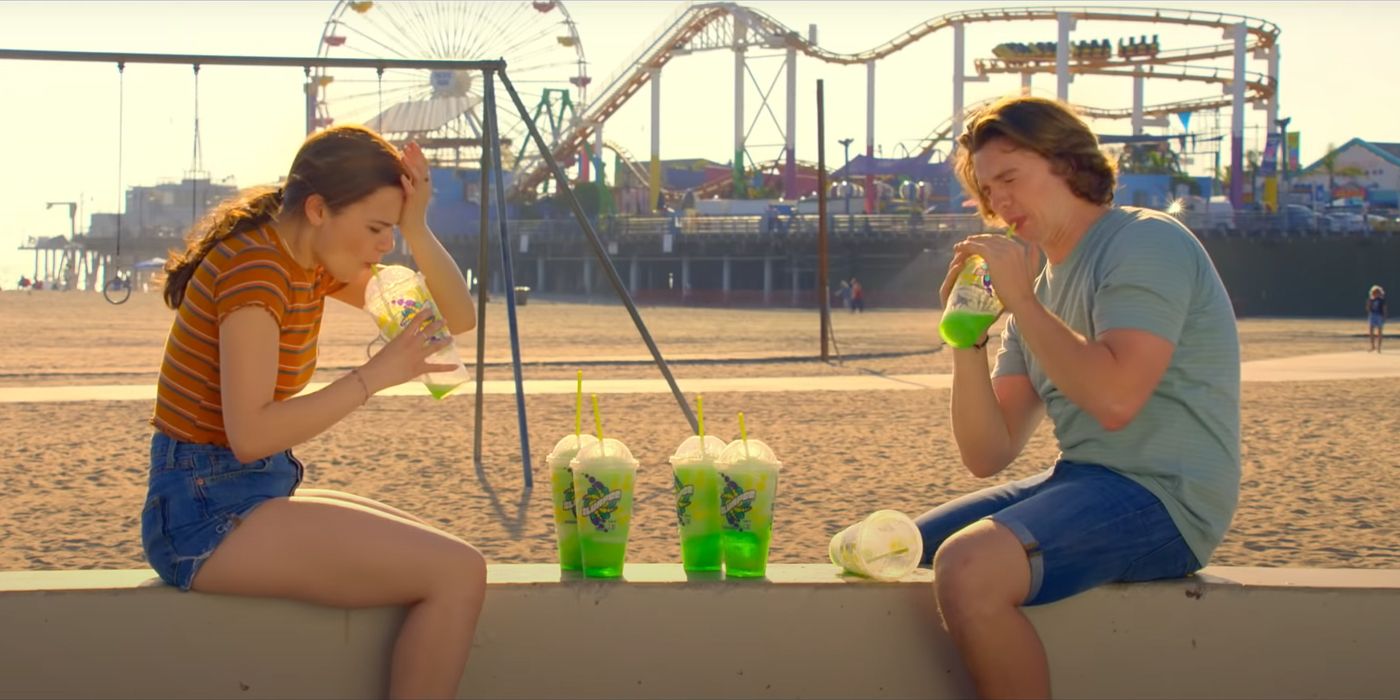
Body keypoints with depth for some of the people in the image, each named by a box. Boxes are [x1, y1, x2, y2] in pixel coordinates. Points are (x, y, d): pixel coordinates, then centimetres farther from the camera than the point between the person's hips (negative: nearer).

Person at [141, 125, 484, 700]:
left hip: (258, 493, 10)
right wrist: (373, 376, -25)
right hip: (208, 511, -10)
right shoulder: (255, 268, -18)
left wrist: (417, 229, -5)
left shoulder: (314, 263, 10)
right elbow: (250, 432, -26)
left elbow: (459, 318, 10)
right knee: (457, 574, -17)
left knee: (441, 557, 15)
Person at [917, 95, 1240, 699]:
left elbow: (1114, 399, -25)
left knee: (968, 567, -31)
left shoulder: (1145, 242, -8)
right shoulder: (1040, 286, 17)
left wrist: (1022, 302, -16)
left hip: (1161, 496, -9)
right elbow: (987, 456, 11)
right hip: (1078, 481, 9)